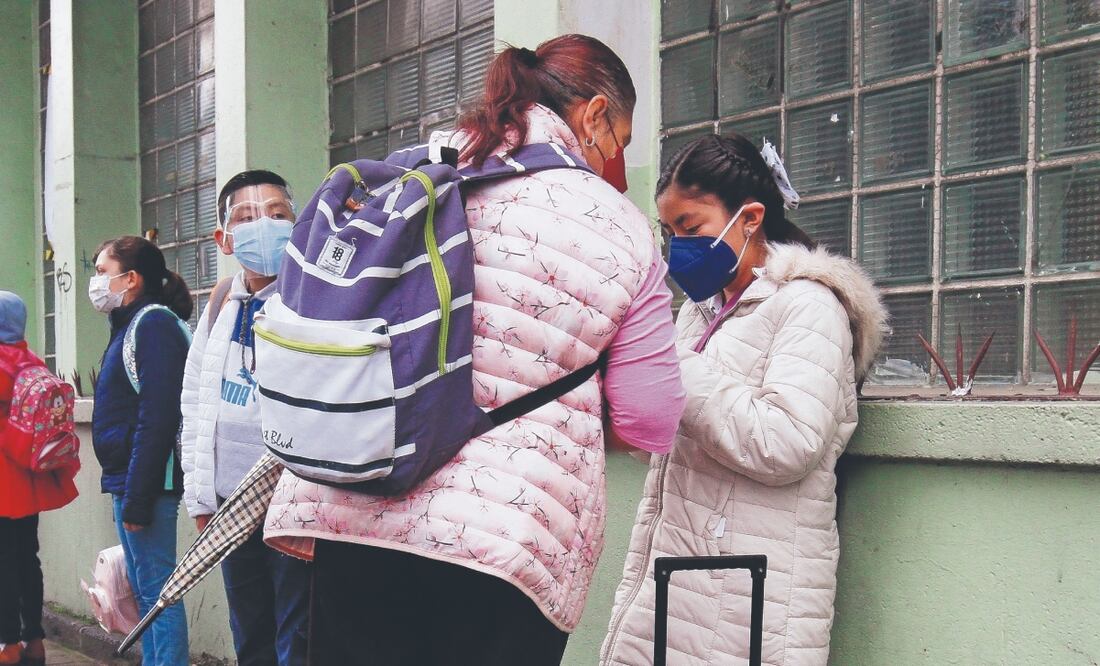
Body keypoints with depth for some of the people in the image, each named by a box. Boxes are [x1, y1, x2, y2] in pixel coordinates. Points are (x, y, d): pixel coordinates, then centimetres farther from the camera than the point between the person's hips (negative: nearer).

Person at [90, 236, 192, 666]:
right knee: (143, 590, 15)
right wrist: (125, 492, 17)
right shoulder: (130, 325, 18)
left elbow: (157, 420, -21)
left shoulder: (154, 324, -13)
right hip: (127, 483, 10)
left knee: (156, 591, -7)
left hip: (147, 483, -10)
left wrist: (138, 498, -22)